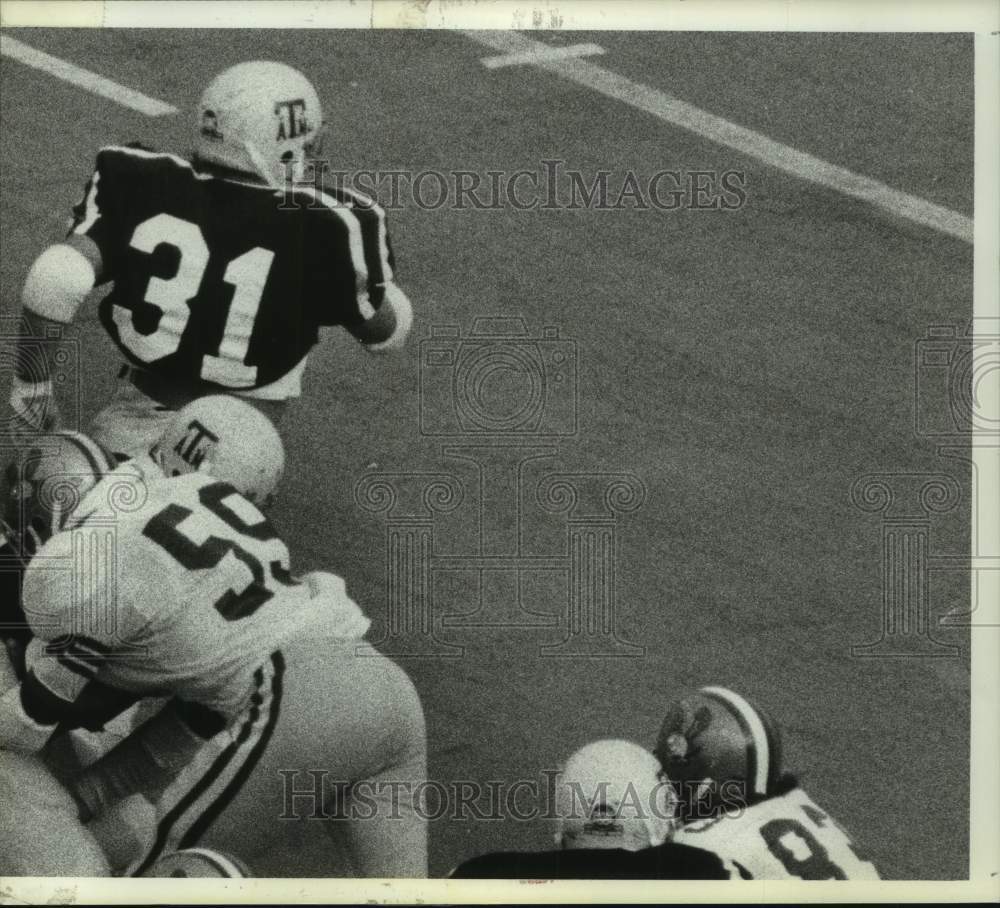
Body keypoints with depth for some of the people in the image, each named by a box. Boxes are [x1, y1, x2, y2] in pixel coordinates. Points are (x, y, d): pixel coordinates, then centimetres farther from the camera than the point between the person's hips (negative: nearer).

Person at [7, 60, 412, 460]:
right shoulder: (326, 226, -15)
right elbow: (386, 332, 0)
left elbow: (57, 277, -19)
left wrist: (30, 384, -7)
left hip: (141, 410, 2)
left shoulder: (141, 183, -10)